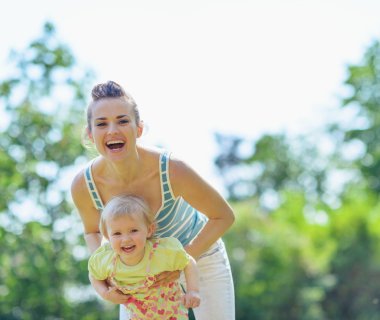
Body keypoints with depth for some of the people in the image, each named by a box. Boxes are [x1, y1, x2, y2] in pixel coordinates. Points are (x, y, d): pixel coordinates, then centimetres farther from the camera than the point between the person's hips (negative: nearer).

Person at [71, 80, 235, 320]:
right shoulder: (83, 185, -27)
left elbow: (224, 216, -20)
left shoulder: (172, 170, -36)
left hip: (200, 253, -2)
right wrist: (100, 284, -20)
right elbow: (93, 231, -4)